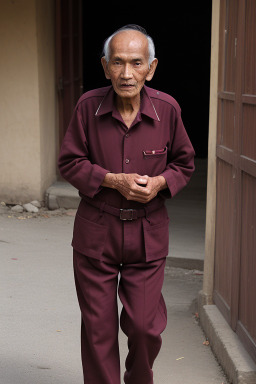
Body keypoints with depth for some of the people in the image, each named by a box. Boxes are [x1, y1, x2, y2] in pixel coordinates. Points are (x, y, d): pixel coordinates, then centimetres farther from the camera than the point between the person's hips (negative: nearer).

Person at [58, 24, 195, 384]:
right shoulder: (88, 106, -8)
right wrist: (113, 181, -16)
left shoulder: (167, 108, -5)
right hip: (95, 233, 0)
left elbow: (184, 162, 8)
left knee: (145, 326, 5)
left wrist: (160, 183, -13)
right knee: (98, 327, 7)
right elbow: (69, 162, -1)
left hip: (148, 234, 1)